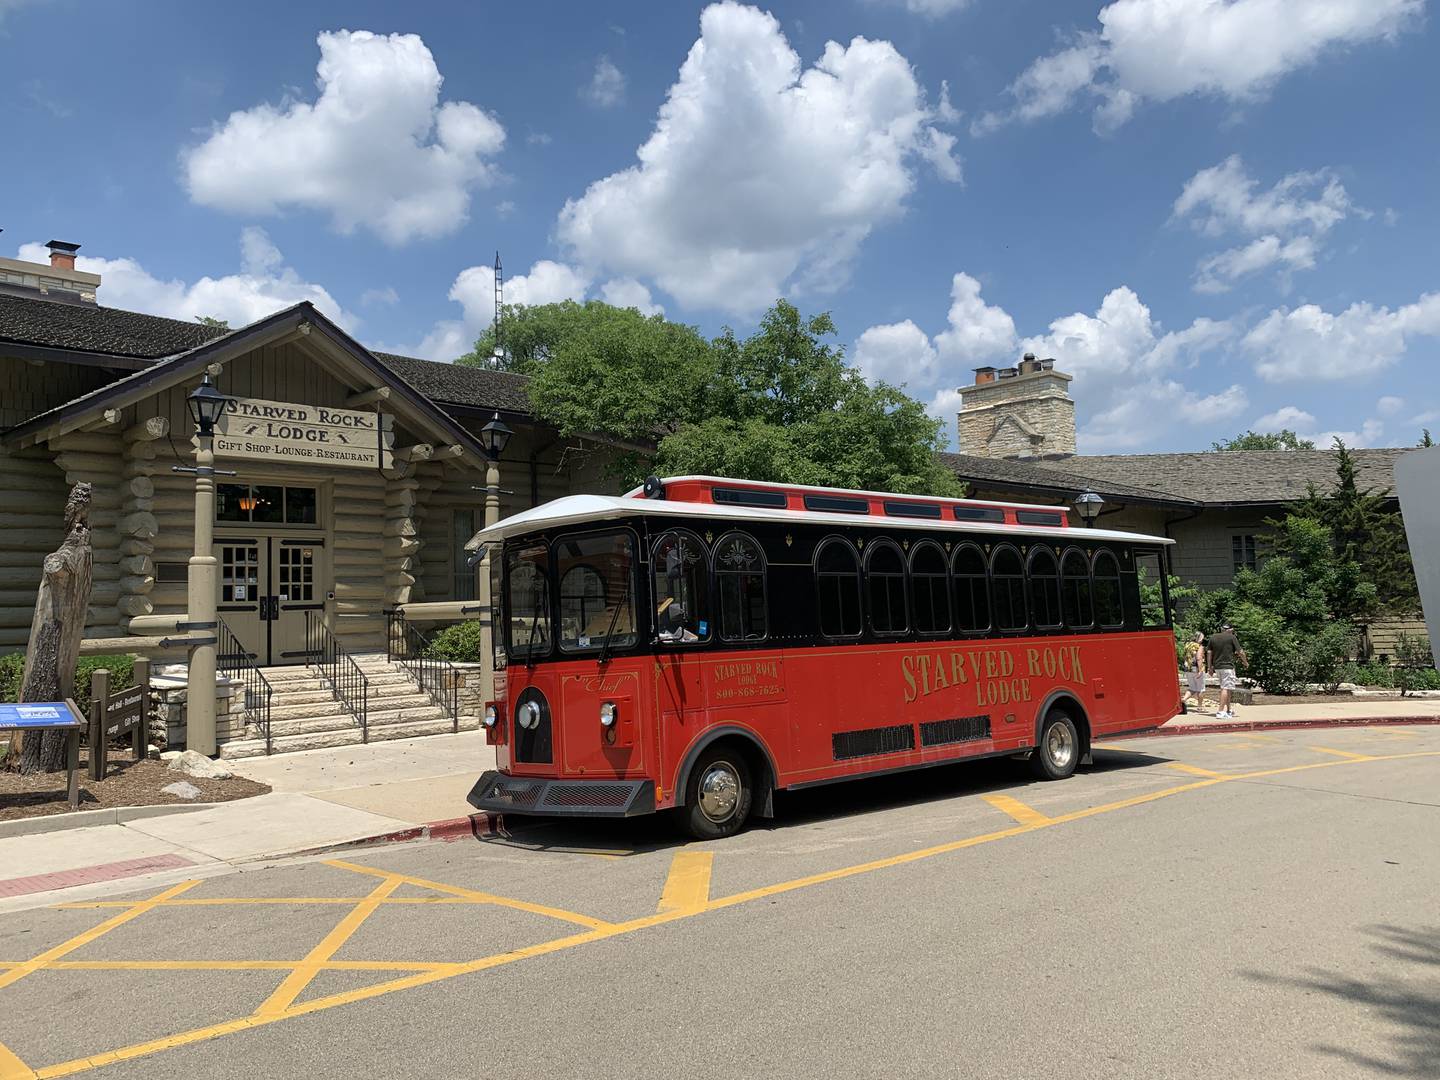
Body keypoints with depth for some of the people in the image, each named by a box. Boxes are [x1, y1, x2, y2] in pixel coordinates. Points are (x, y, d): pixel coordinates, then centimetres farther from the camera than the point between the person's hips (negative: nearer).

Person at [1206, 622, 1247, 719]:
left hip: (1217, 667, 6)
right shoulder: (1232, 637, -4)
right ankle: (1220, 712, -13)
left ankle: (1229, 711, 26)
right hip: (1227, 666, -6)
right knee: (1225, 689, -6)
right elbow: (1240, 652, -3)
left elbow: (1209, 653, 9)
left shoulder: (1213, 637, 9)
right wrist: (1245, 662, 15)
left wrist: (1210, 667, 14)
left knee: (1226, 688, 18)